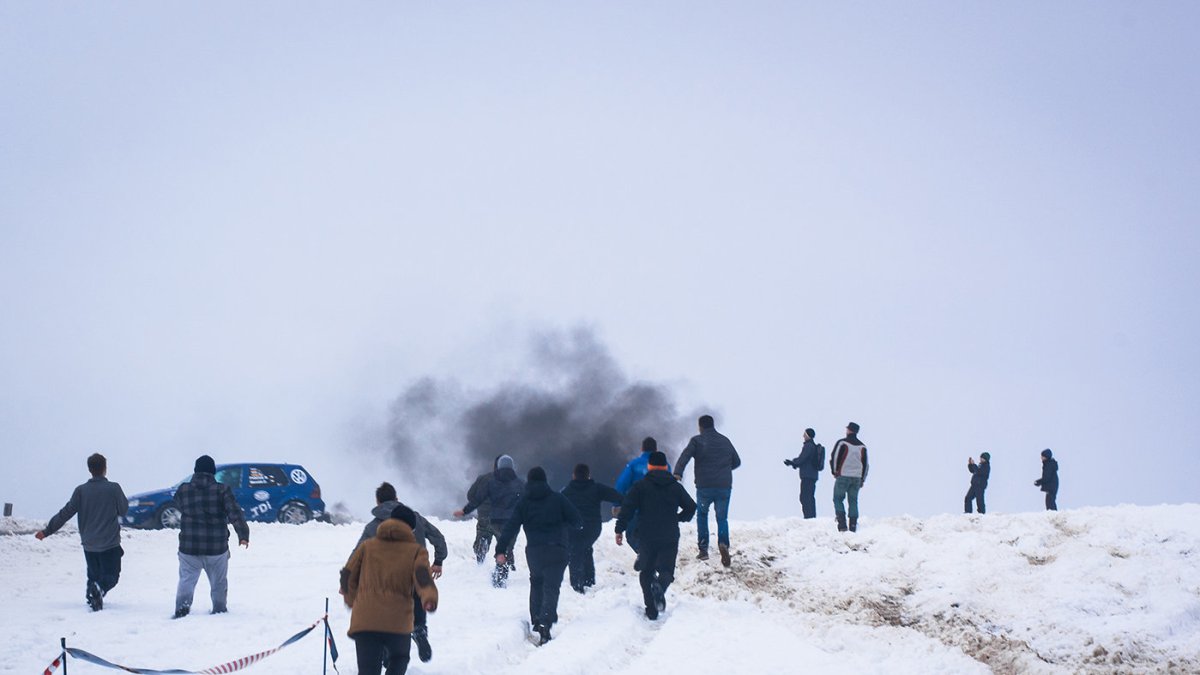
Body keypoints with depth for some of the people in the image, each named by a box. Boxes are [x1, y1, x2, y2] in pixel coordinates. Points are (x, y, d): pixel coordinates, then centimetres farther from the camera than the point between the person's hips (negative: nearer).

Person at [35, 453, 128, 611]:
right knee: (111, 576, 1)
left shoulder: (81, 491, -3)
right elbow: (124, 509, 4)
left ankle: (92, 593, -4)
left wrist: (46, 531, 6)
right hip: (110, 543, -3)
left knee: (94, 575, 21)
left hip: (89, 544, 3)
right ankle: (100, 588, -29)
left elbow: (65, 513, -2)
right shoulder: (113, 488, -9)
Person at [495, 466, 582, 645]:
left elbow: (511, 527, -2)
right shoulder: (558, 499, 1)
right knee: (551, 587, -5)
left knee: (536, 582, 25)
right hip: (557, 551, -2)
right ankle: (545, 623, -25)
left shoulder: (523, 502, 5)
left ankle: (536, 620, 24)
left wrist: (501, 550, -4)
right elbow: (577, 521, 0)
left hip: (534, 551, 2)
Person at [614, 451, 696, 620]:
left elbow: (627, 508, -7)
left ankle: (651, 610, 2)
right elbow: (691, 507, 13)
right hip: (670, 538, 1)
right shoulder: (676, 487, 7)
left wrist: (619, 530, -3)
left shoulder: (640, 486, 0)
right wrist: (679, 518, 32)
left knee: (646, 572, 11)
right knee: (666, 570, 5)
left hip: (647, 537, -1)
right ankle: (660, 587, -31)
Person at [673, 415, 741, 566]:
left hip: (704, 487, -2)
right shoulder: (725, 441, 14)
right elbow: (737, 462, 21)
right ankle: (723, 543, -18)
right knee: (722, 518, 10)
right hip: (725, 487, 2)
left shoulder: (697, 440, 2)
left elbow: (685, 456, -15)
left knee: (702, 515, 18)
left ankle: (703, 549, 11)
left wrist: (677, 473, -27)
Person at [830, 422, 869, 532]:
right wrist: (862, 480, 19)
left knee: (838, 499, 4)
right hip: (857, 478, 4)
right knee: (853, 501, 9)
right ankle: (853, 526, 4)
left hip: (843, 476, -4)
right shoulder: (862, 447, 10)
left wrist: (835, 472, 8)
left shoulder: (842, 443, -6)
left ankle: (842, 524, -9)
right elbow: (865, 464, 14)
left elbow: (834, 458, -6)